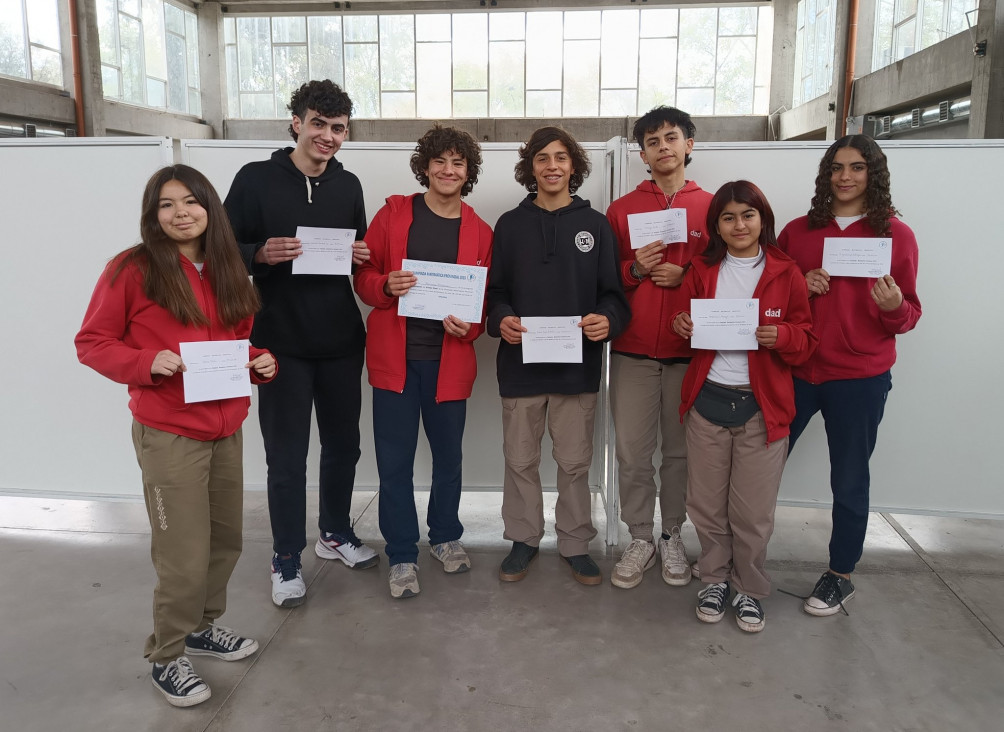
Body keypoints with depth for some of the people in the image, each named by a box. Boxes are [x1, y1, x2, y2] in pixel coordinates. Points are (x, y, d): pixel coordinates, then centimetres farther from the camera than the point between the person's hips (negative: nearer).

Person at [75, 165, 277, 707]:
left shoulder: (227, 270, 9)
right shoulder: (132, 270, -8)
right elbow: (92, 342, -4)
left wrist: (261, 363, -1)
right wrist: (148, 363, -21)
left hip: (227, 430, 6)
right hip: (169, 435, -6)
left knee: (225, 542, 16)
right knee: (184, 557, -1)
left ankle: (201, 626, 40)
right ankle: (166, 658, 23)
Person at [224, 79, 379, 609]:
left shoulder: (348, 186, 10)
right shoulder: (256, 179, -3)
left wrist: (362, 257, -5)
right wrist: (261, 254, -23)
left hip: (341, 341, 5)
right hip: (281, 342, -4)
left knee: (343, 444, 16)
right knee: (287, 456, 3)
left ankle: (335, 533, 37)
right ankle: (286, 560, 20)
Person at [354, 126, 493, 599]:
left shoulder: (479, 232, 5)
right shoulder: (394, 213, 2)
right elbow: (363, 276, 4)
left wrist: (469, 326, -11)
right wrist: (386, 287, -18)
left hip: (448, 359, 1)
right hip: (395, 357, -1)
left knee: (449, 455, 14)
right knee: (395, 461, 4)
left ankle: (445, 536, 37)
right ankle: (402, 555, 20)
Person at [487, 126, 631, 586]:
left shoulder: (596, 225, 5)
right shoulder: (510, 224, 6)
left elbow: (613, 293, 5)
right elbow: (495, 290, 7)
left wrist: (607, 319, -17)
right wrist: (501, 319, -13)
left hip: (578, 366, 0)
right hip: (520, 363, 1)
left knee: (574, 462, 9)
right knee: (520, 459, 10)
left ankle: (575, 543, 26)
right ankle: (523, 539, 28)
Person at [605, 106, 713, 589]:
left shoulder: (711, 208, 7)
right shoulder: (621, 210, 8)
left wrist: (687, 277, -9)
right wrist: (635, 269, -10)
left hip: (689, 351, 0)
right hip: (633, 353, 0)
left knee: (680, 450, 7)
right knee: (632, 453, 2)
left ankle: (672, 536, 24)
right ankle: (640, 539, 18)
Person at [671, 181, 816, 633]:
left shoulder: (785, 274, 0)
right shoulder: (702, 270, 6)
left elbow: (805, 341, 3)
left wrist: (781, 335, -19)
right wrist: (680, 324, -7)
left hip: (762, 406, -2)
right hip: (707, 400, 2)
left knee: (753, 510, 4)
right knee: (707, 503, 9)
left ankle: (750, 590, 25)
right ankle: (715, 580, 29)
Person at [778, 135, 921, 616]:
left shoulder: (896, 235, 1)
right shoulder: (797, 231, 5)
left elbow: (908, 316, 4)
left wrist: (894, 306, -19)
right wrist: (800, 289, -9)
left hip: (860, 379, -1)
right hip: (794, 370, 2)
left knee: (849, 482, 8)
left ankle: (841, 577, 27)